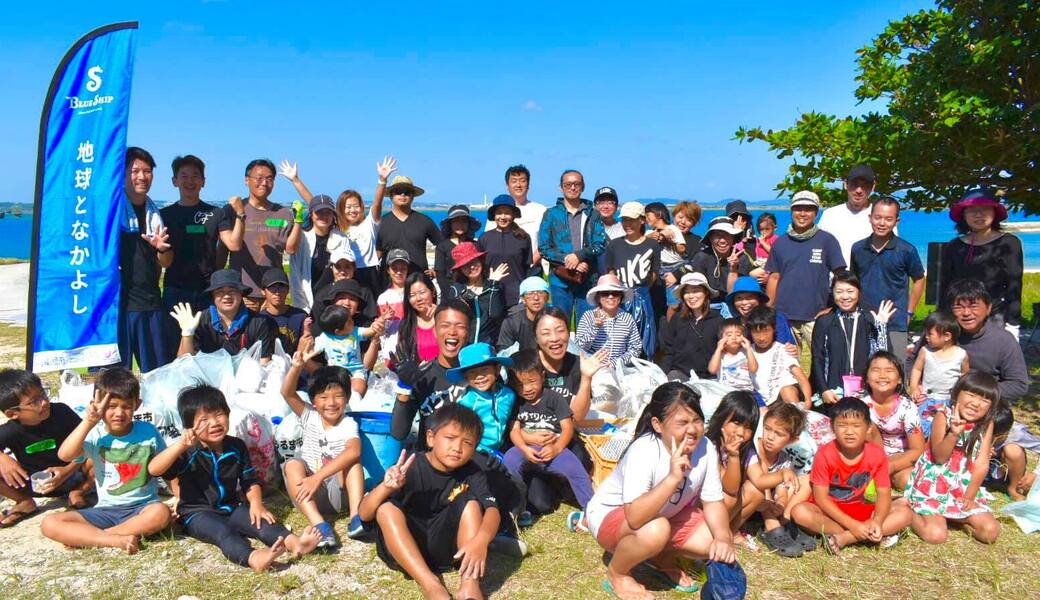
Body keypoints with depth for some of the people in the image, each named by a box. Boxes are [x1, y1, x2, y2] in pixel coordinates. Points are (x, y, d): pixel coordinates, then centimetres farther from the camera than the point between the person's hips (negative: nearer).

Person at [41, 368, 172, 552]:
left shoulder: (148, 431, -2)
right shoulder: (96, 436, -2)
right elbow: (64, 455, -20)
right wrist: (88, 422, -22)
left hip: (143, 507, -2)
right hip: (105, 510, 2)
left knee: (161, 513, -36)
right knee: (49, 523, -16)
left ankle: (88, 536, -20)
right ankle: (117, 540, -27)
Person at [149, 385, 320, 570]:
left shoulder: (237, 447, 2)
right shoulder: (189, 453, -10)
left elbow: (250, 480, 8)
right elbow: (153, 470, -25)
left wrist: (256, 503, -13)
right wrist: (181, 445, -38)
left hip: (231, 508, 4)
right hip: (198, 513, -4)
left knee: (260, 520, -24)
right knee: (223, 531, -35)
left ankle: (293, 542, -50)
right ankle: (253, 558, -64)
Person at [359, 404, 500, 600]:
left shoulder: (472, 474, -6)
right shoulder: (411, 469, -14)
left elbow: (492, 510, -22)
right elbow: (364, 514, -17)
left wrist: (481, 539, -44)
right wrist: (385, 487, -39)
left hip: (445, 545, 2)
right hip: (405, 548, -1)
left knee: (470, 502, -19)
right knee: (387, 508, -27)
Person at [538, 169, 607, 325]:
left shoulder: (593, 215, 10)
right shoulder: (551, 214, 7)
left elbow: (601, 244, 0)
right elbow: (543, 248, 1)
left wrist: (578, 255, -15)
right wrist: (567, 260, -12)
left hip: (588, 280, 1)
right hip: (560, 279, -1)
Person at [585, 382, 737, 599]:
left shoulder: (705, 447, -17)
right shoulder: (644, 451, -35)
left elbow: (713, 501, -8)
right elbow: (635, 518, -44)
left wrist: (723, 537, -28)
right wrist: (673, 477, -51)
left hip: (667, 516, 6)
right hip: (611, 514, -6)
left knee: (717, 542, -12)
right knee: (655, 530, -38)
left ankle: (662, 559, 15)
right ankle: (616, 574, -7)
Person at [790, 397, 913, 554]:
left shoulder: (877, 454, -9)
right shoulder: (825, 454, -15)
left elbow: (884, 494, -12)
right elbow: (821, 497, -17)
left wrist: (877, 521, -33)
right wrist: (852, 525, -26)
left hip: (865, 511, 2)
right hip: (831, 512, -2)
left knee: (905, 513, -20)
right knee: (800, 512, -32)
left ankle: (842, 538, -26)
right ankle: (873, 538, -27)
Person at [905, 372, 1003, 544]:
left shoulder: (987, 424, -1)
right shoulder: (944, 416, -10)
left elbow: (982, 464, -2)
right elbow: (939, 457, -17)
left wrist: (969, 497, -6)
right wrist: (954, 433, -32)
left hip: (964, 489, 4)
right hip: (932, 486, -4)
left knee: (991, 532, -10)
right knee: (936, 535, -19)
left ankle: (951, 516, 11)